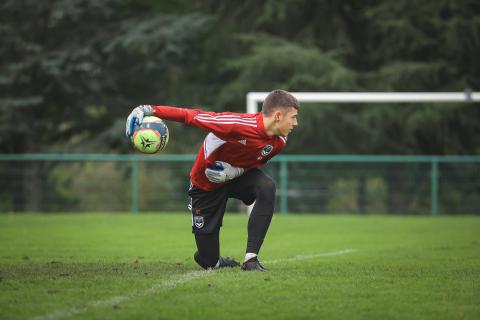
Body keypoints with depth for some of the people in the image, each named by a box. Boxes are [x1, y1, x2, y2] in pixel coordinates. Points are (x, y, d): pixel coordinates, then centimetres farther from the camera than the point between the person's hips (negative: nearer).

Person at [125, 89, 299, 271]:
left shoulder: (279, 141, -15)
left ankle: (251, 259, -25)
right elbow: (191, 116, -33)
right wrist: (149, 110, -42)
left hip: (238, 176, 4)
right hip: (205, 185, -4)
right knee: (208, 261, -2)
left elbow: (256, 163, 2)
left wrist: (235, 171, -22)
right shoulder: (237, 124, -36)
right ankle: (216, 262, 39)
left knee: (267, 187, -31)